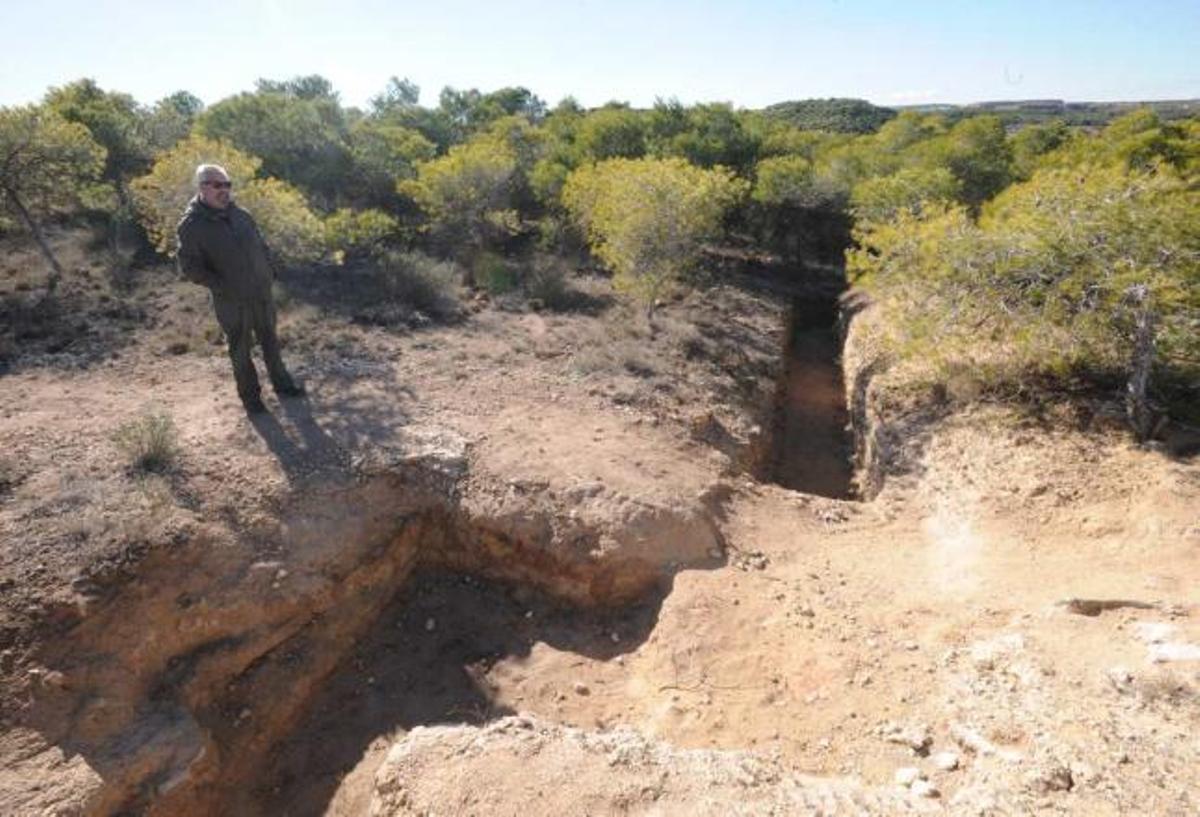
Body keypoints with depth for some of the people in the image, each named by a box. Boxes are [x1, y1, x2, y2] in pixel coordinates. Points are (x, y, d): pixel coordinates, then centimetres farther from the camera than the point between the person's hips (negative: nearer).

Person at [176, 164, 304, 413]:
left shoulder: (240, 215, 4)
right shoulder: (191, 225, -13)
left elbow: (261, 245, 17)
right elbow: (189, 266, -14)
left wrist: (269, 271, 6)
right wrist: (221, 285, -22)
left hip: (262, 294, 5)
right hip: (232, 302, -5)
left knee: (270, 341, 17)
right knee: (241, 350, 8)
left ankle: (282, 383, 33)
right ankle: (249, 395, 23)